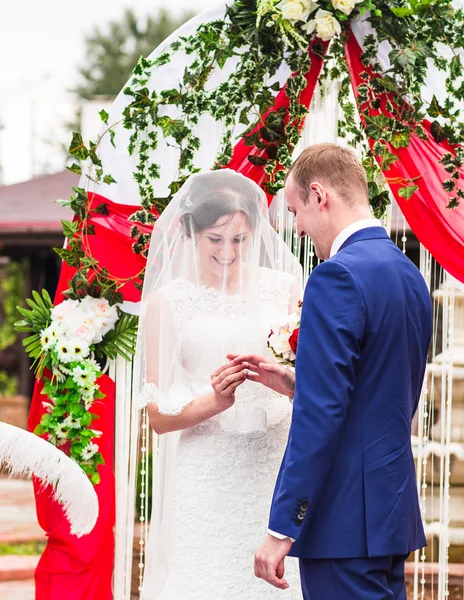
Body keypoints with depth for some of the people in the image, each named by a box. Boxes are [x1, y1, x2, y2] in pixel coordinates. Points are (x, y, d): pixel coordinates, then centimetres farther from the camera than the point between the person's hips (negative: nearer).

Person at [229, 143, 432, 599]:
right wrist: (295, 384, 14)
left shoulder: (338, 276, -15)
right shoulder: (409, 275, 13)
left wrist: (282, 528, -16)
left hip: (346, 520, -9)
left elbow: (321, 416, -19)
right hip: (393, 510, 9)